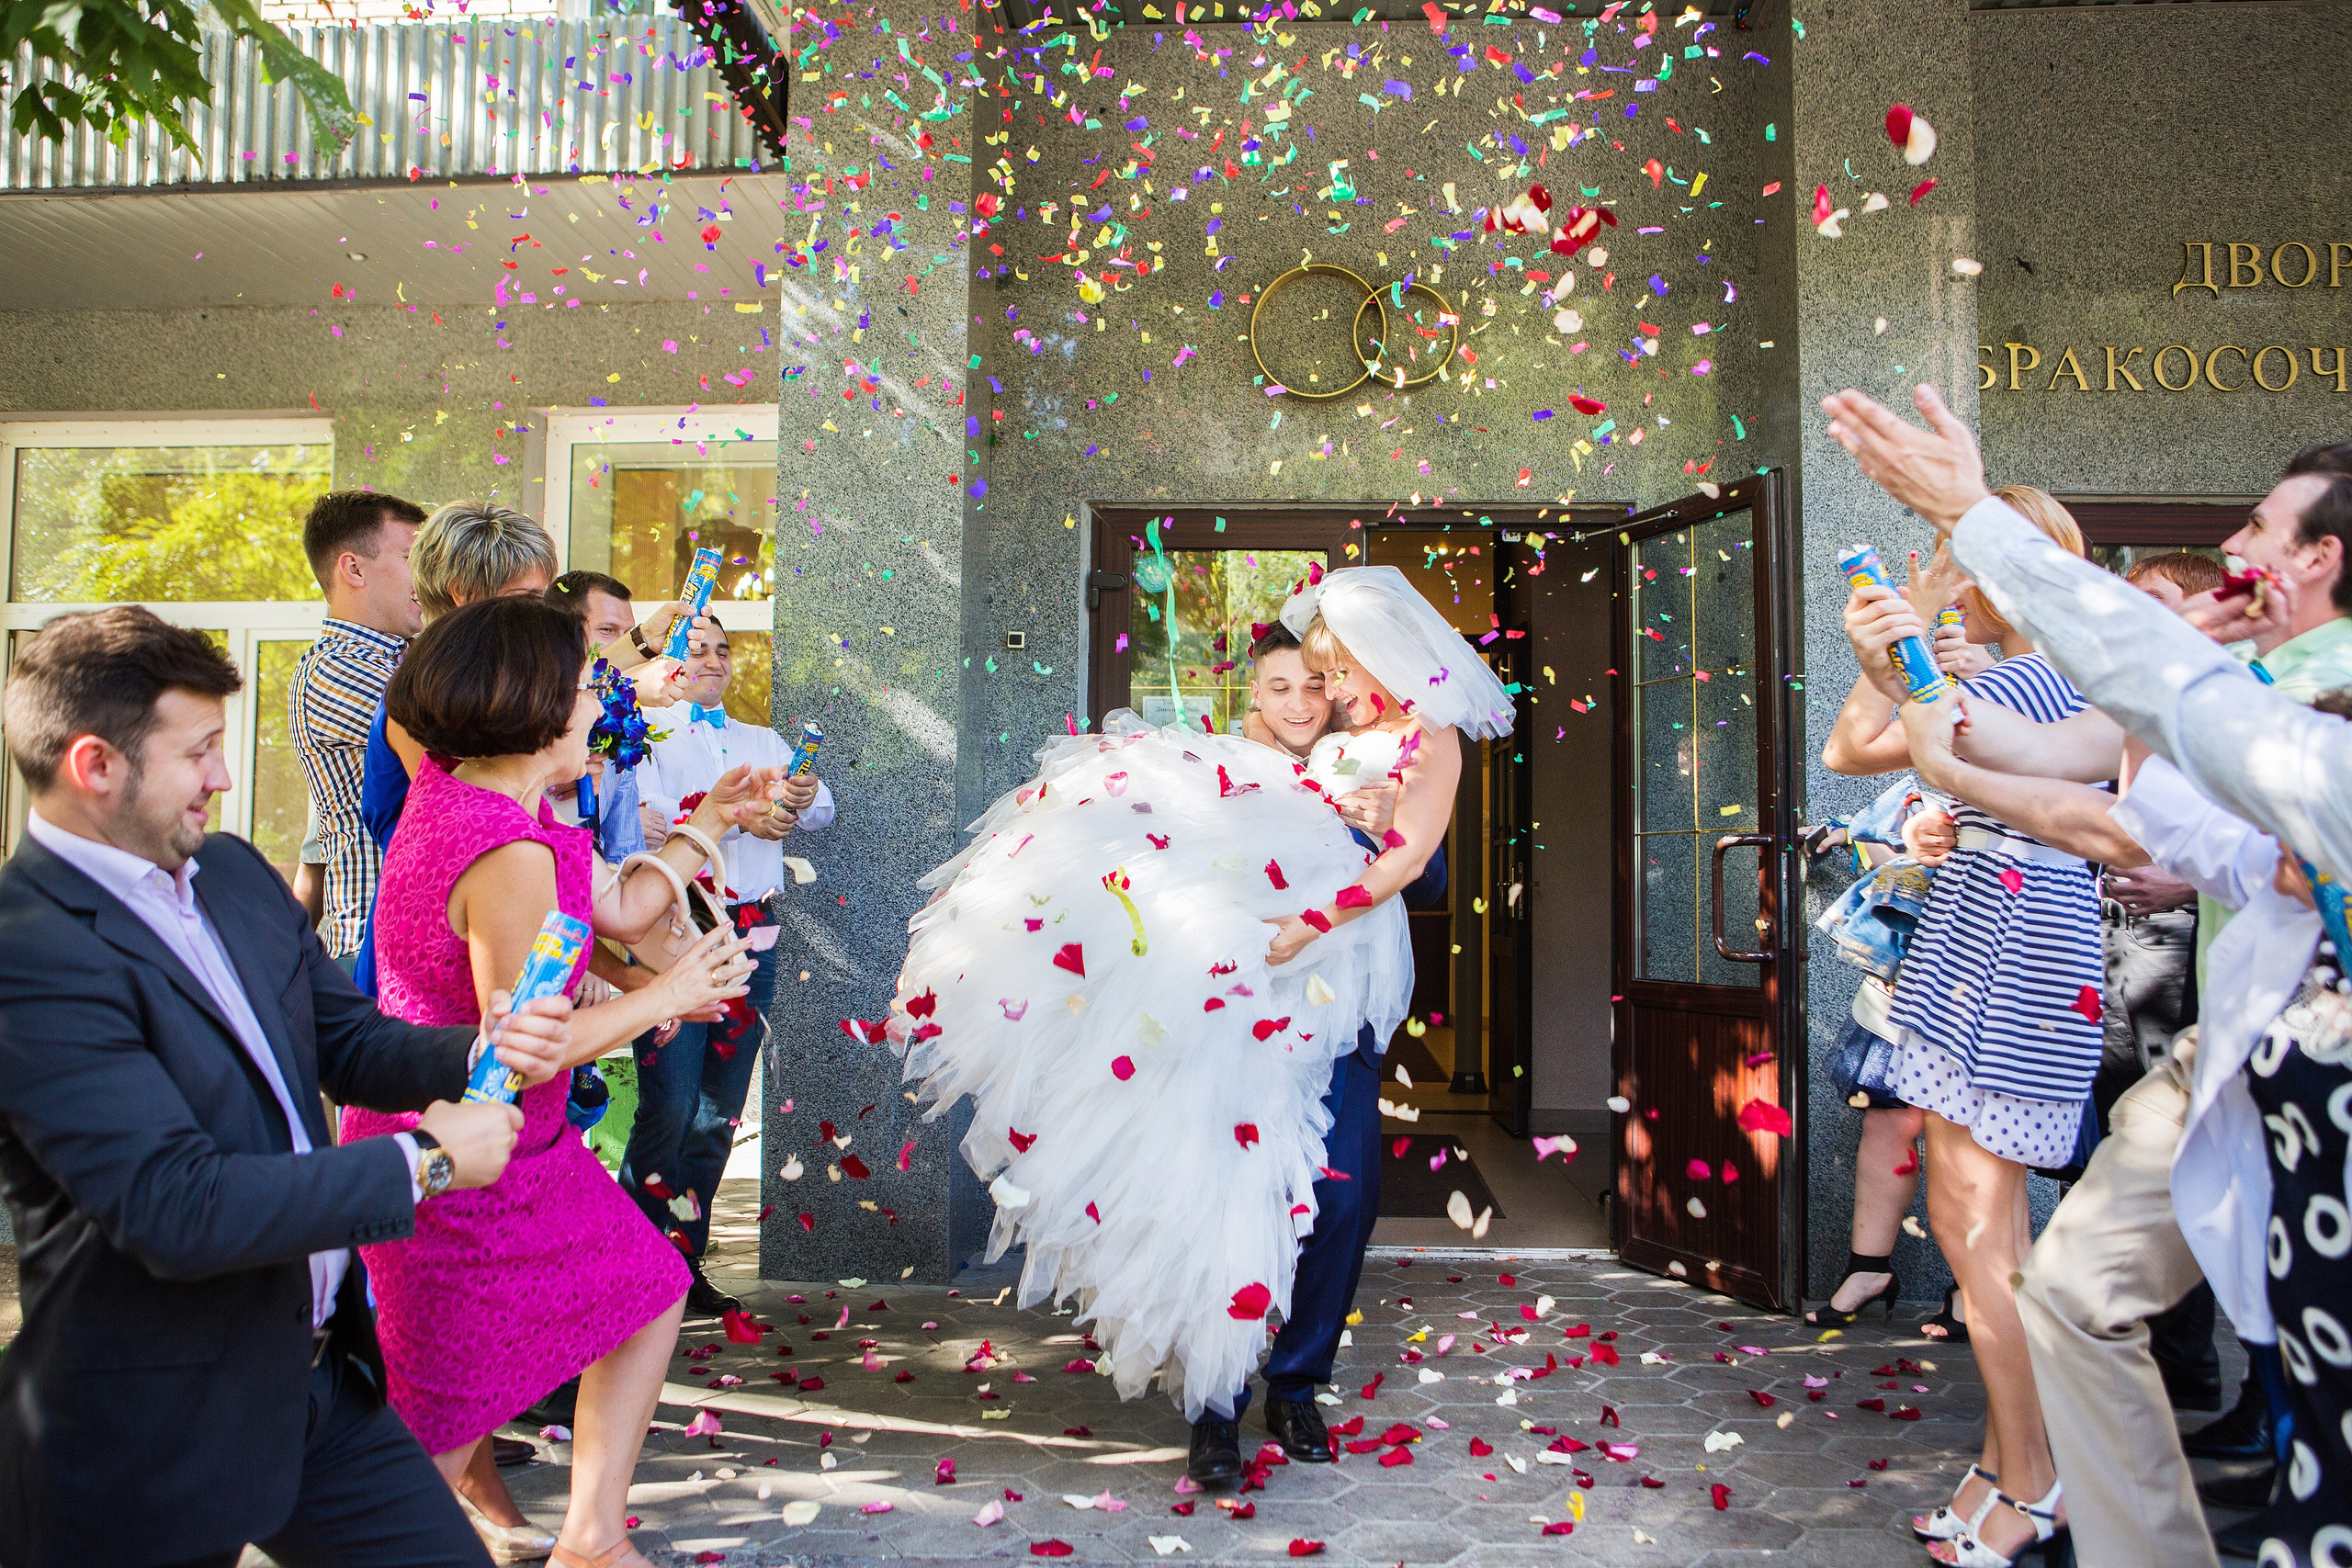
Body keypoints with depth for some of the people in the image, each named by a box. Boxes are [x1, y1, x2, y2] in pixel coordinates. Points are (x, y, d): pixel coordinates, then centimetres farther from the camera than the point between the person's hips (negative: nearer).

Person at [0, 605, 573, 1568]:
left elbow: (347, 1041, 10)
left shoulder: (232, 870, 4)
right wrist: (426, 1161, -19)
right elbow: (178, 1211, -28)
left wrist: (482, 1049, -11)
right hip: (156, 1443, -7)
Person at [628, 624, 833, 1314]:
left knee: (720, 1111, 9)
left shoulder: (764, 741, 21)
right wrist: (737, 815, -21)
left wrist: (804, 799, -8)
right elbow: (647, 815, -14)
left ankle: (686, 1263, 19)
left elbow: (820, 811, 14)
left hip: (751, 936, 5)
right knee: (670, 1108, -9)